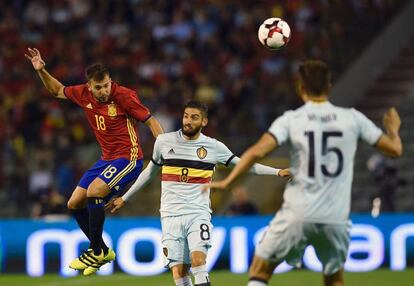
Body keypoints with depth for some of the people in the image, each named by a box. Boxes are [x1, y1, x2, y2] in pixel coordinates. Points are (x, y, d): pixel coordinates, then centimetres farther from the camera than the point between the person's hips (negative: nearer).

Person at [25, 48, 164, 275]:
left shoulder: (124, 96, -18)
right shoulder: (83, 94, -2)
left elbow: (151, 122, -11)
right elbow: (58, 90, 18)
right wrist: (41, 71, 3)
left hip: (128, 157, -8)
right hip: (107, 158, 8)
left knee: (94, 191, -27)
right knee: (74, 204, 8)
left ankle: (96, 252, -11)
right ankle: (103, 251, 23)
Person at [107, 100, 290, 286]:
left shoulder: (213, 147, 4)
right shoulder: (164, 141, 6)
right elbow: (149, 172, 21)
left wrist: (278, 172, 7)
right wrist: (124, 198, 27)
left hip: (198, 214, -1)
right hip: (171, 215, 1)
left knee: (198, 260, -26)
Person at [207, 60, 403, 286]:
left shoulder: (291, 120, -3)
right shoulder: (352, 118, 2)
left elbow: (257, 152, -16)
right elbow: (395, 149, 9)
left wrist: (226, 182, -7)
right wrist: (393, 129, 31)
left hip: (297, 214, -2)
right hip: (336, 217, 2)